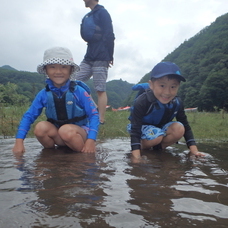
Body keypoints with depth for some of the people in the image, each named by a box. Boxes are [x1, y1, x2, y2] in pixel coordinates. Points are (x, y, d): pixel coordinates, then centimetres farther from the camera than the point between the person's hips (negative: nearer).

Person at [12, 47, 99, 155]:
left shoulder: (78, 91, -12)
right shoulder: (44, 94, -3)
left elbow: (94, 114, -12)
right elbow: (28, 116, -1)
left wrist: (91, 140, -24)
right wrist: (19, 141, -13)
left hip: (79, 131, -3)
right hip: (57, 134, 3)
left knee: (67, 131, -34)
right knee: (41, 127, -24)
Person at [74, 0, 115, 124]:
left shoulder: (102, 12, -6)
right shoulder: (89, 15, 21)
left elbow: (109, 36, -12)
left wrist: (109, 57, -14)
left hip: (100, 59, -9)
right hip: (88, 58, 9)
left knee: (100, 90, -6)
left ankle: (101, 120, 0)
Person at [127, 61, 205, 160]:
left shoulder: (177, 103, -18)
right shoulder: (142, 102, -33)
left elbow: (186, 126, -9)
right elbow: (135, 129, -34)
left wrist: (193, 149, -17)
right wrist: (136, 155, -42)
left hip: (160, 127, 5)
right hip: (142, 127, -4)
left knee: (179, 128, -24)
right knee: (156, 136, -35)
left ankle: (158, 147, -5)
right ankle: (142, 146, -5)